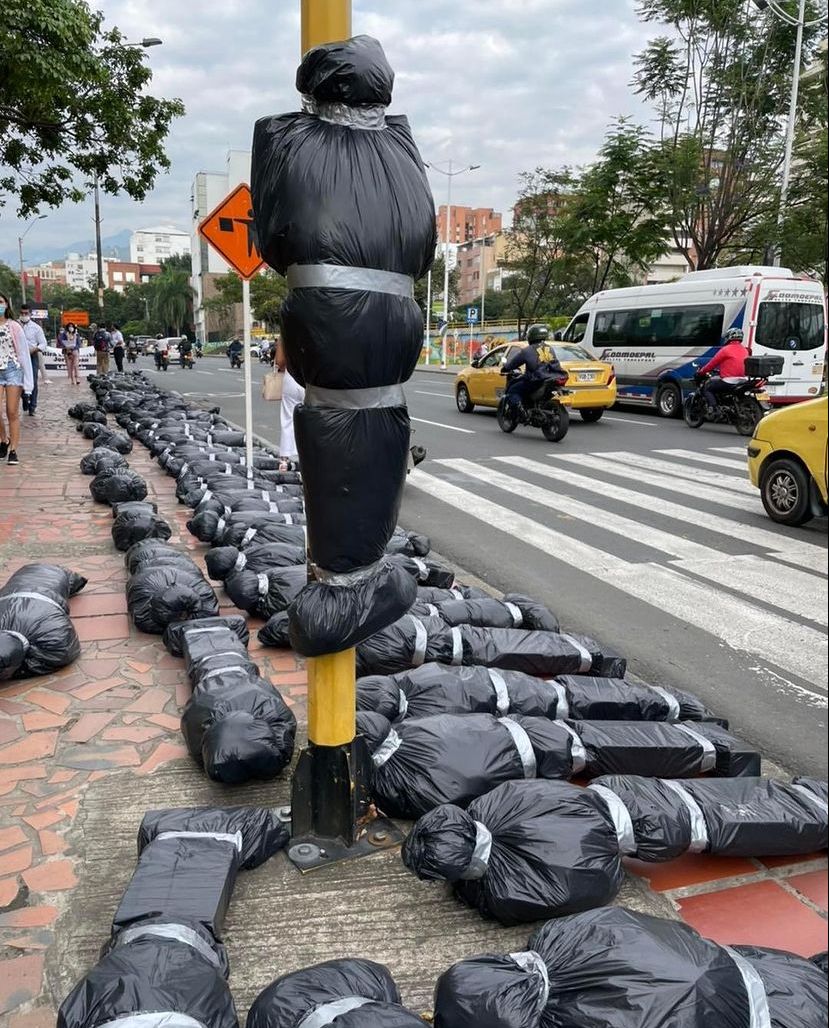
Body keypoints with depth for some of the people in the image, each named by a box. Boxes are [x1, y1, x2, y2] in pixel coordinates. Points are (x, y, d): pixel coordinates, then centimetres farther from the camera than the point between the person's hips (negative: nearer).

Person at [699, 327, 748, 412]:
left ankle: (713, 408, -14)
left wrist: (701, 372, 12)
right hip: (742, 380, 8)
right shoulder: (745, 350, 16)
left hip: (729, 381, -8)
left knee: (707, 388, 6)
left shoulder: (726, 349, -6)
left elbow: (713, 363, -2)